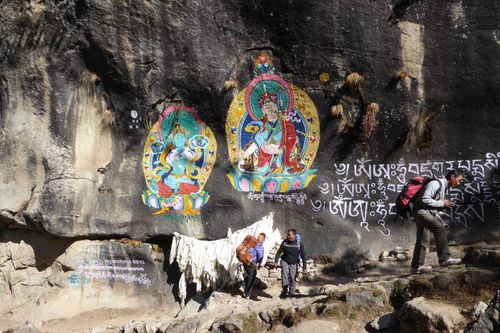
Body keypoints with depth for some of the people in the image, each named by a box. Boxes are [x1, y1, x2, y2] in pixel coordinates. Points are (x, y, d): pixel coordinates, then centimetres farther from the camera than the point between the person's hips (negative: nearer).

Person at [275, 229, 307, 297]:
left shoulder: (300, 244, -11)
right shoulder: (285, 242, -9)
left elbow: (303, 255, -8)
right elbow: (279, 252, -2)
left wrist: (304, 267, -10)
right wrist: (276, 261, -9)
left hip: (293, 263, 0)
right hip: (285, 261, 0)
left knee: (292, 278, 0)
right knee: (284, 273, -21)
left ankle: (292, 292, 15)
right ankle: (284, 290, -17)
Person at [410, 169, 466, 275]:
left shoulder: (444, 186, 18)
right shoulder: (436, 183, -13)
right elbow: (425, 199, -23)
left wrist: (445, 205, 4)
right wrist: (442, 203, -16)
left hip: (427, 214, 11)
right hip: (421, 211, -11)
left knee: (423, 241, 12)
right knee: (440, 229, -26)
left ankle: (416, 267, 18)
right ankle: (444, 258, -27)